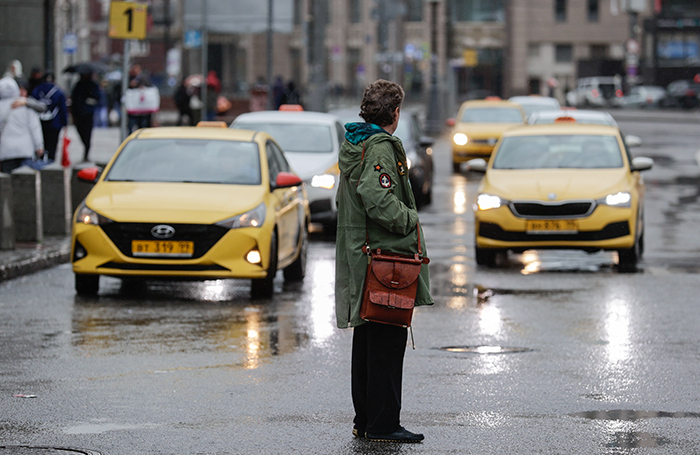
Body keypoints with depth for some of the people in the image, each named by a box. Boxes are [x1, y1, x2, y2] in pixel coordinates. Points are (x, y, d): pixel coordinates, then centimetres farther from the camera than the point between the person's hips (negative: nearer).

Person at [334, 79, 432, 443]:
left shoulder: (352, 145, 15)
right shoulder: (381, 147, -15)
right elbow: (377, 197, -28)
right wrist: (408, 219, -14)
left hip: (358, 256, 10)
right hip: (385, 254, -10)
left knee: (366, 340, 15)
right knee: (387, 341, -6)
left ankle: (364, 420, 20)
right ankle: (383, 424, -5)